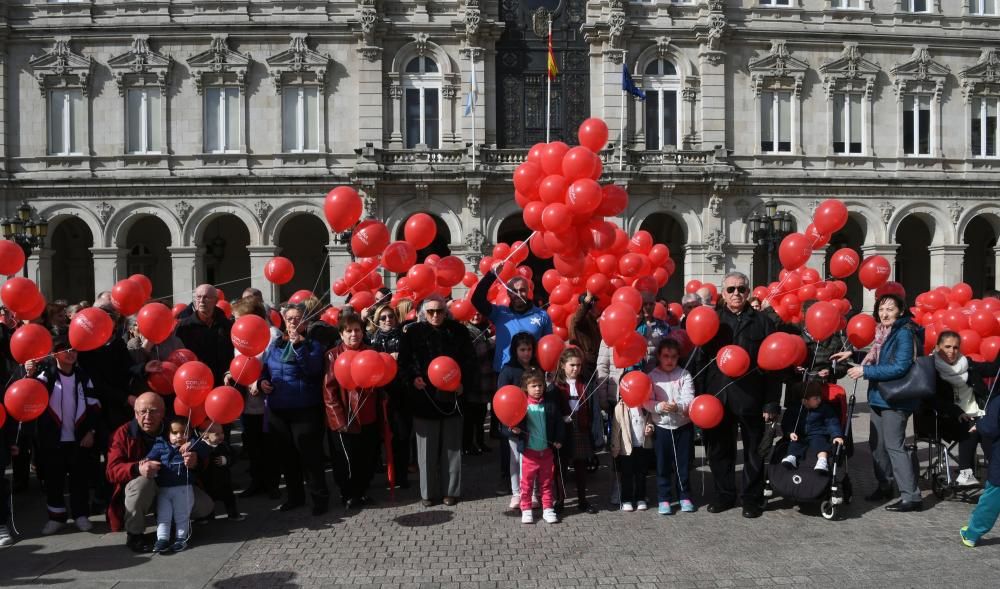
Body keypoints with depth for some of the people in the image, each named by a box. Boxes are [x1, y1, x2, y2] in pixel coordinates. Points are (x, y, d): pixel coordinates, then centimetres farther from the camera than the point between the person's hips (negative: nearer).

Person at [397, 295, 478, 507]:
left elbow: (469, 361, 5)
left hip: (451, 396, 1)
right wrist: (412, 378, -12)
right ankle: (428, 492, 17)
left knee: (452, 446, 8)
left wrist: (464, 383, -8)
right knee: (427, 448, 5)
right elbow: (403, 362, 5)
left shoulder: (458, 331, 4)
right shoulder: (413, 332, 2)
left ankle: (451, 491, 20)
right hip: (424, 397, 0)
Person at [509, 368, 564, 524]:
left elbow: (558, 422, 4)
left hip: (546, 450, 2)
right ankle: (526, 510, 19)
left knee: (547, 482, 13)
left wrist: (558, 440, -2)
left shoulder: (551, 402, -2)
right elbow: (515, 423, -2)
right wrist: (514, 430, -23)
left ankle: (548, 508, 23)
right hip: (529, 451, -2)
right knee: (526, 482, 7)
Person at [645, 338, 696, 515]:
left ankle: (685, 496, 24)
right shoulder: (652, 376, -1)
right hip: (661, 426, 0)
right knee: (663, 464, 6)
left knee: (684, 463, 9)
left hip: (683, 425, 0)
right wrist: (660, 407, -26)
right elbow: (647, 401, -7)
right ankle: (663, 499, 16)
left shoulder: (684, 375, -1)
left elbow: (689, 399, -10)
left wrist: (678, 407, -29)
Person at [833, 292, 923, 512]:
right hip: (879, 396, 9)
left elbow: (900, 367, -23)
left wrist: (865, 372, -21)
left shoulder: (904, 333, -15)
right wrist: (852, 355, 15)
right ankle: (884, 486, 31)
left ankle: (911, 496, -2)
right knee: (877, 443, 16)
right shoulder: (883, 332, 10)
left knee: (894, 445, -8)